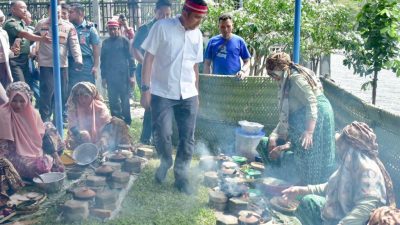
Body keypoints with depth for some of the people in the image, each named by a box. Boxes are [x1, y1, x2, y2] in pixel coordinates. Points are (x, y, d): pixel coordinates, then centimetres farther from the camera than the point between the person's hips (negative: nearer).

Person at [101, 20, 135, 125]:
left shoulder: (124, 41, 1)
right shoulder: (105, 43, 12)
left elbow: (130, 58, -2)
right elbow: (103, 60, 16)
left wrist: (131, 75, -7)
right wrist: (103, 77, 13)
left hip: (123, 76, -3)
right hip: (110, 77, 4)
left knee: (125, 101, 0)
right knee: (113, 101, 6)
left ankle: (126, 122, 11)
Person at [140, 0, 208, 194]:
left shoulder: (197, 35, 6)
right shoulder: (162, 27, -8)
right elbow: (149, 58, -7)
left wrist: (196, 93, 14)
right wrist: (146, 89, -12)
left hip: (188, 95, 4)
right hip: (162, 93, -4)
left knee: (187, 138, 4)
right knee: (162, 134, -8)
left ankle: (181, 175, 20)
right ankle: (165, 162, 23)